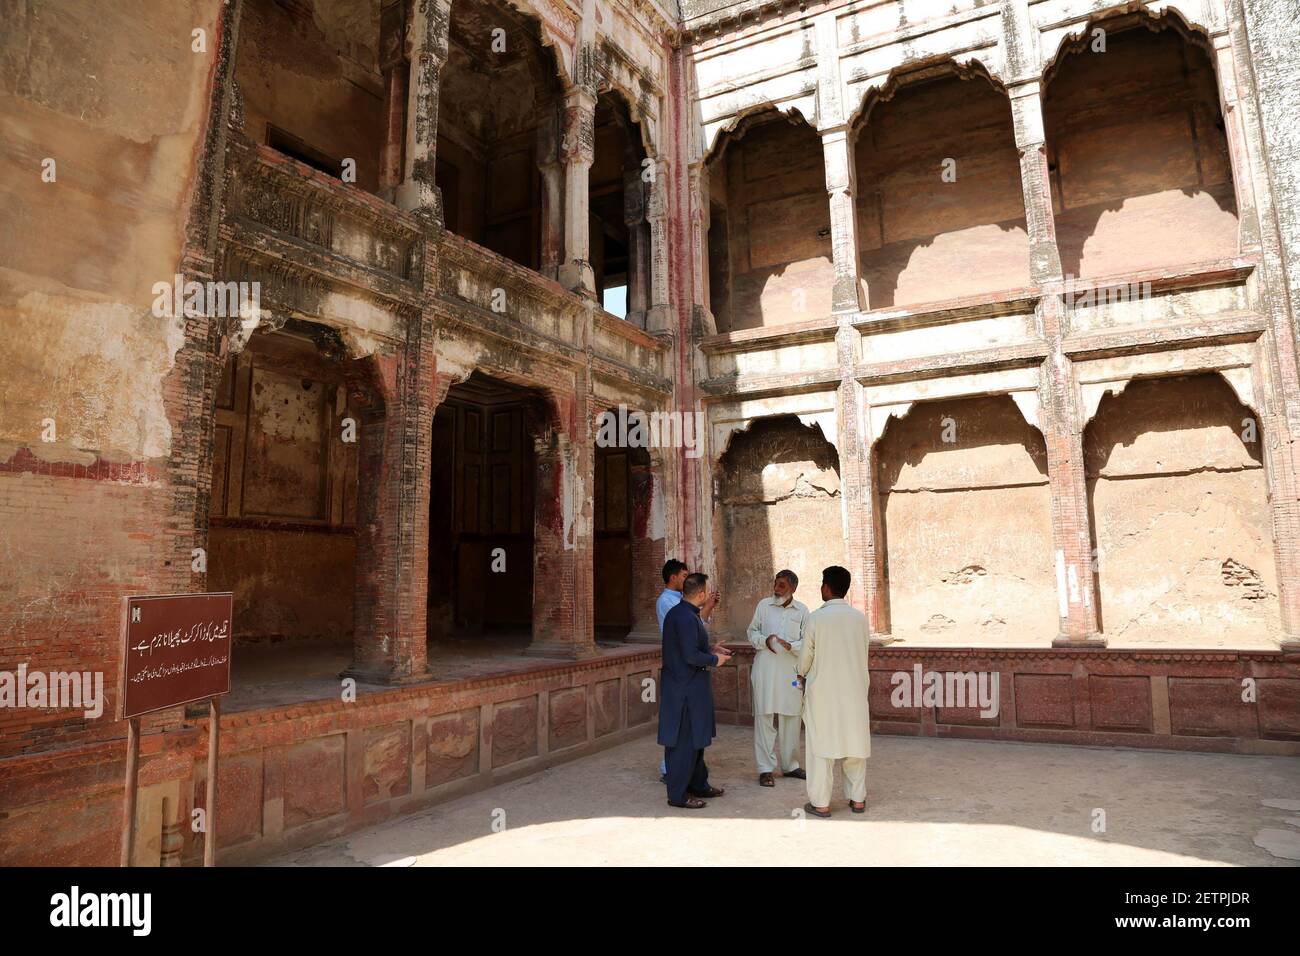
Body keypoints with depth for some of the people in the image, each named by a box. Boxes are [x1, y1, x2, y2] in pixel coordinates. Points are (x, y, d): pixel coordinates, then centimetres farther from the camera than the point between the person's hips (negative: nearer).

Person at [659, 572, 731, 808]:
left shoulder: (675, 613, 9)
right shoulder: (687, 618, -23)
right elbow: (691, 656, -26)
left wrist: (709, 649, 14)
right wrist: (715, 660, -10)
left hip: (683, 687, 10)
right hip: (687, 690, -10)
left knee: (695, 739, 20)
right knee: (685, 742, 0)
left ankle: (698, 784, 33)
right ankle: (678, 795, 11)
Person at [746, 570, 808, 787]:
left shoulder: (802, 611, 2)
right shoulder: (763, 605, 2)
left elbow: (807, 642, 1)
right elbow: (751, 631, 9)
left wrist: (791, 646, -19)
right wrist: (764, 641, -12)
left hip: (791, 671, 1)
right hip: (765, 669, -1)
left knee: (790, 718, 11)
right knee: (764, 718, -1)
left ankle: (790, 765, 27)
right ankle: (765, 769, 8)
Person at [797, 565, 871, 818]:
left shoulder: (816, 618, -12)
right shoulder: (860, 617, -3)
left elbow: (805, 657, -4)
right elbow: (863, 654, 8)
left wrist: (803, 674, 17)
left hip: (823, 690, -3)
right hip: (854, 688, 3)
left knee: (821, 745, 4)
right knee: (855, 742, 13)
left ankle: (820, 803, 9)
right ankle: (857, 799, 20)